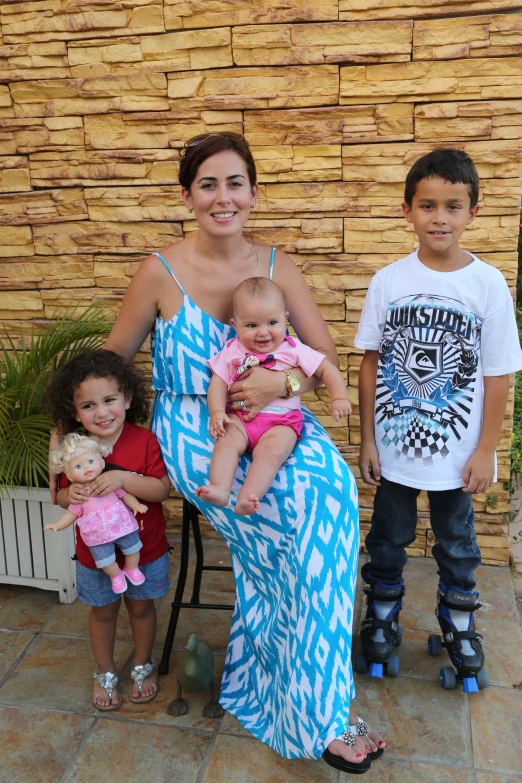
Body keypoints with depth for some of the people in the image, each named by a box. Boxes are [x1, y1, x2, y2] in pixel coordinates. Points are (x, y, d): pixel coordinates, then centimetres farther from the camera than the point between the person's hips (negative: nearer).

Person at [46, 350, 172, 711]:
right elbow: (61, 495, 0)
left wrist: (123, 478, -37)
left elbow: (162, 490, -23)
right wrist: (70, 494, -24)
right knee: (103, 611, 20)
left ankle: (143, 665, 45)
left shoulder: (145, 441, -18)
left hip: (143, 548, -1)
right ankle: (105, 673, 44)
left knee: (141, 606, 20)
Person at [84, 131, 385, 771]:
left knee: (332, 482, -26)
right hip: (193, 435, -4)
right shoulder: (161, 273, -6)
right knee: (314, 506, -26)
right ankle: (317, 716, -8)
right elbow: (111, 360, 4)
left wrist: (283, 383, -16)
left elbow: (326, 356, 4)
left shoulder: (277, 267, 4)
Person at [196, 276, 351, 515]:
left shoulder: (294, 349, 3)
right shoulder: (232, 351, 7)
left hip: (281, 421, -2)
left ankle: (246, 499, -40)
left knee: (271, 451, -30)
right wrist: (217, 412, -14)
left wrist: (340, 398, -8)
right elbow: (218, 382, 3)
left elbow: (326, 369, 4)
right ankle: (220, 490, -37)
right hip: (239, 417, 2)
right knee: (226, 441, -28)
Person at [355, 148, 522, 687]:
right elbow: (371, 363, -2)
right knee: (387, 540, 17)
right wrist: (367, 439, -1)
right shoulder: (389, 281, -6)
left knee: (457, 544, 18)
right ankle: (381, 618, 40)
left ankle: (460, 628, 41)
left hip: (456, 450, 0)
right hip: (394, 445, 1)